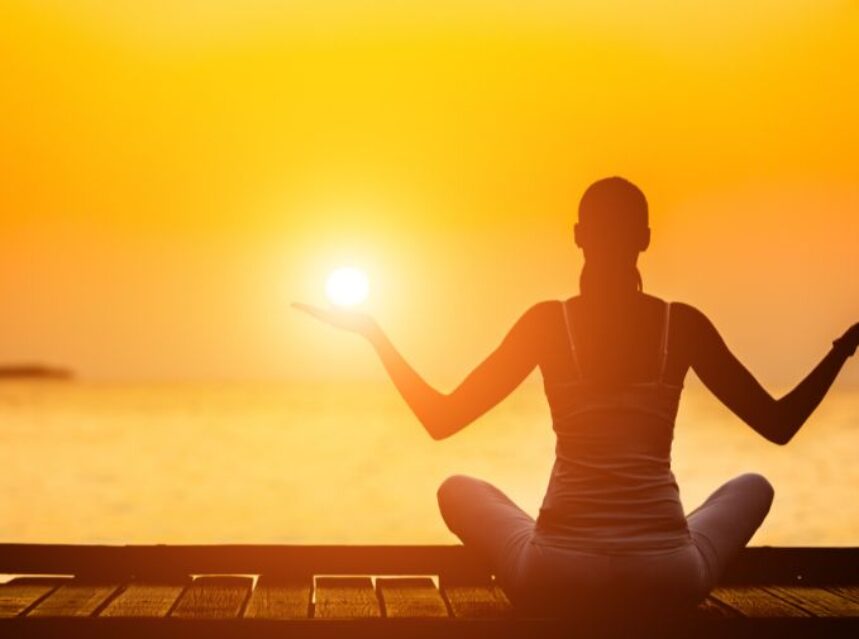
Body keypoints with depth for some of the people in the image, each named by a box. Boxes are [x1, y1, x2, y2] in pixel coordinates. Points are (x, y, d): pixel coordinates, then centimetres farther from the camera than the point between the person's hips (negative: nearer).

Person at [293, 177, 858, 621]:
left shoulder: (547, 322, -2)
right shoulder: (685, 324, 0)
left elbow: (440, 419, 3)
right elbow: (780, 425, 7)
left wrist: (375, 335, 11)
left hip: (557, 578, 0)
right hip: (670, 579, 1)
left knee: (458, 488, 30)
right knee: (753, 485, 32)